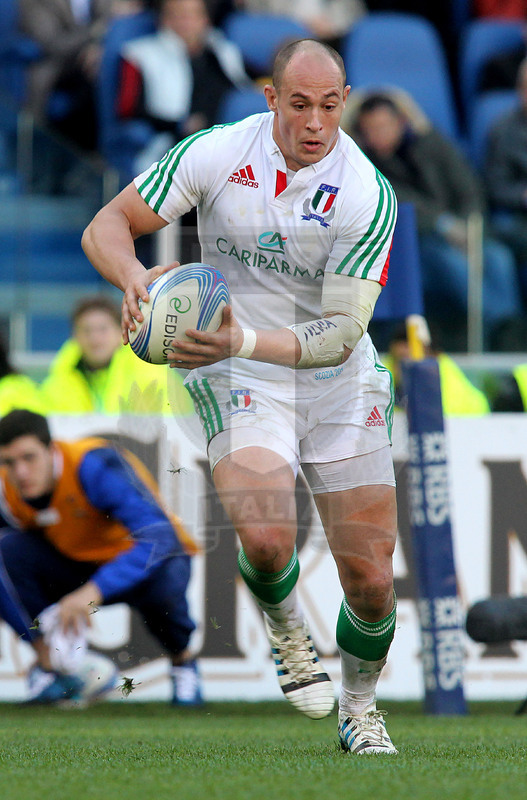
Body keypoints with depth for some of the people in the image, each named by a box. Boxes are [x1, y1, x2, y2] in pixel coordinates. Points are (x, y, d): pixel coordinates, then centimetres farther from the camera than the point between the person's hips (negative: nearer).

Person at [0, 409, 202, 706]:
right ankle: (50, 668, -13)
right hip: (74, 565, 4)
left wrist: (92, 592, -53)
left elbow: (159, 537, -42)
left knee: (161, 582, -40)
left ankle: (182, 659, -5)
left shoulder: (96, 467, -32)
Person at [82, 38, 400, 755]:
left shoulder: (369, 196, -17)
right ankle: (286, 629, 8)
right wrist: (134, 276, -29)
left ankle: (359, 707, 28)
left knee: (371, 582, -2)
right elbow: (107, 226, -6)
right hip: (240, 381, -1)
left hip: (342, 385, 1)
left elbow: (340, 334, -21)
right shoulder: (216, 154, -13)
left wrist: (245, 340, -37)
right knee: (265, 540, -27)